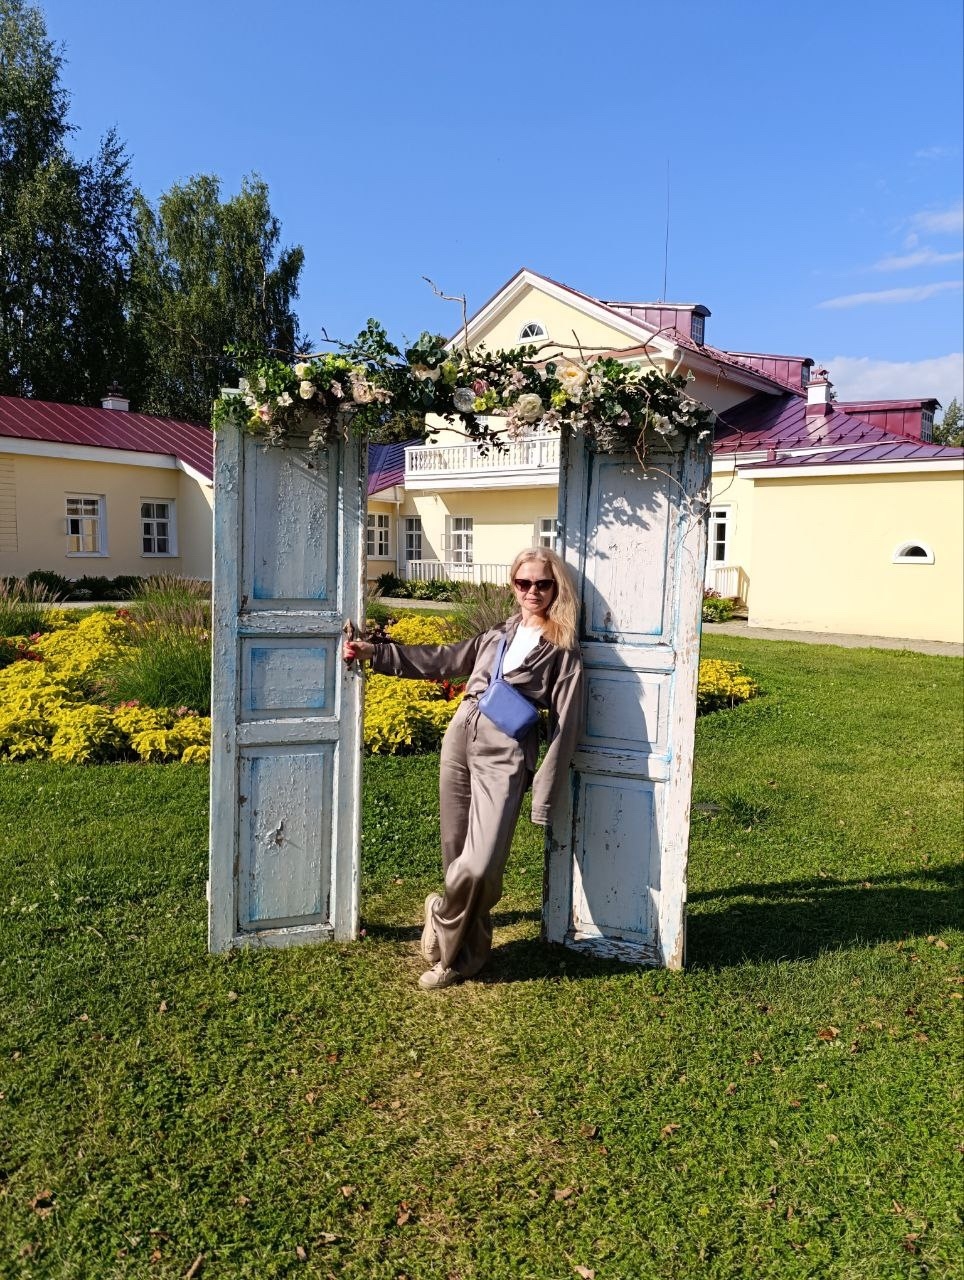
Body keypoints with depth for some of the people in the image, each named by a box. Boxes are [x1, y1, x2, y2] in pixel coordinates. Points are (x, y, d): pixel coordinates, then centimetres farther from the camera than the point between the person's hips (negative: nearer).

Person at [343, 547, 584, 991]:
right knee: (458, 859, 9)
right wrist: (373, 652, 16)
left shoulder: (562, 650, -1)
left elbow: (565, 725, -4)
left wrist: (544, 795, -9)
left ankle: (442, 916, 18)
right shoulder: (498, 634, 15)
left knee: (479, 868, -13)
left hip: (504, 759, -5)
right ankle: (462, 953, 27)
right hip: (459, 742, 5)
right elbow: (441, 660, 19)